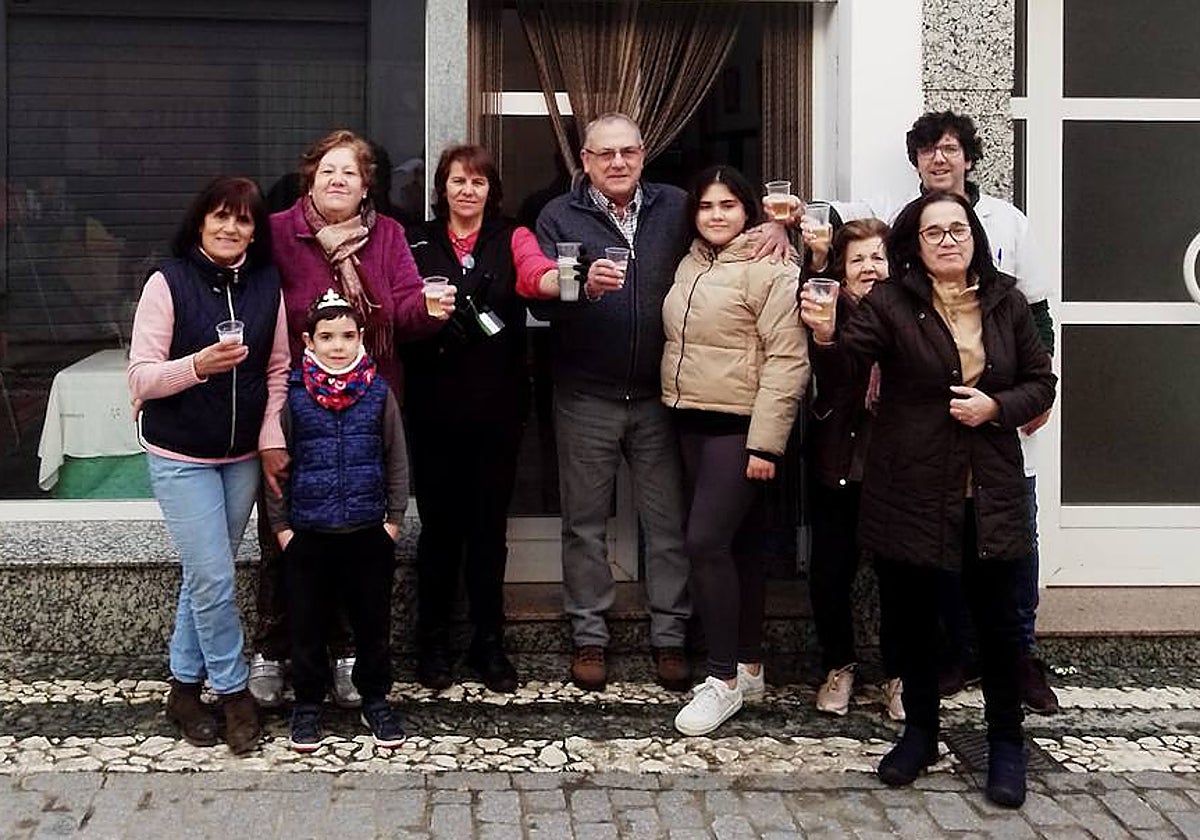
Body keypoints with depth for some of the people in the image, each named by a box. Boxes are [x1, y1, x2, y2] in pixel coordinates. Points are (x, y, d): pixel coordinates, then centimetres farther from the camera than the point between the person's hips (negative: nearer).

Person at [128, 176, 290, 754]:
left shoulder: (267, 286, 2)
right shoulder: (168, 283, -10)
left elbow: (278, 371, 8)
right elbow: (141, 377, -12)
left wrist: (272, 439, -1)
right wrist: (198, 365, -29)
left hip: (242, 457, 4)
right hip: (180, 456, -4)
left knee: (206, 576, 12)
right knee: (213, 578, -5)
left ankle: (186, 687, 25)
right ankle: (233, 690, 13)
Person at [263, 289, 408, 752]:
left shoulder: (378, 392, 0)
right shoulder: (292, 395, -4)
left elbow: (397, 460, 6)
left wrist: (394, 519, 3)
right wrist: (280, 524, 0)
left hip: (368, 532, 1)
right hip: (308, 534, -1)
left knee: (373, 621, 9)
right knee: (308, 623, 8)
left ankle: (375, 700, 26)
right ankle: (308, 704, 24)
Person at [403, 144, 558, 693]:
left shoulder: (511, 239, 5)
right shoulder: (417, 243, 9)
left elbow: (538, 274, -17)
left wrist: (569, 279, -40)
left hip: (497, 404, 0)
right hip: (434, 405, 0)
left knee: (490, 524, 6)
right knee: (439, 524, 4)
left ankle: (489, 644, 18)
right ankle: (433, 644, 18)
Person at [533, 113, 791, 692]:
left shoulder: (675, 208, 6)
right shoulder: (559, 217, 0)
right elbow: (539, 301, -10)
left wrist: (774, 228, -6)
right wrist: (586, 287, -29)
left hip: (659, 397, 1)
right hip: (586, 399, -1)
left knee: (669, 524, 6)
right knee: (585, 525, 8)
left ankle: (669, 639, 17)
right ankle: (589, 639, 19)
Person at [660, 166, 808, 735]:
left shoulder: (768, 271, -11)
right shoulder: (690, 266, 13)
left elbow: (787, 361, -16)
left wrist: (765, 442, -19)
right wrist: (677, 403, 13)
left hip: (739, 427, -7)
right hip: (692, 422, 8)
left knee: (705, 541, -14)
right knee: (735, 544, 13)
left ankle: (723, 678, -4)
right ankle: (749, 667, 22)